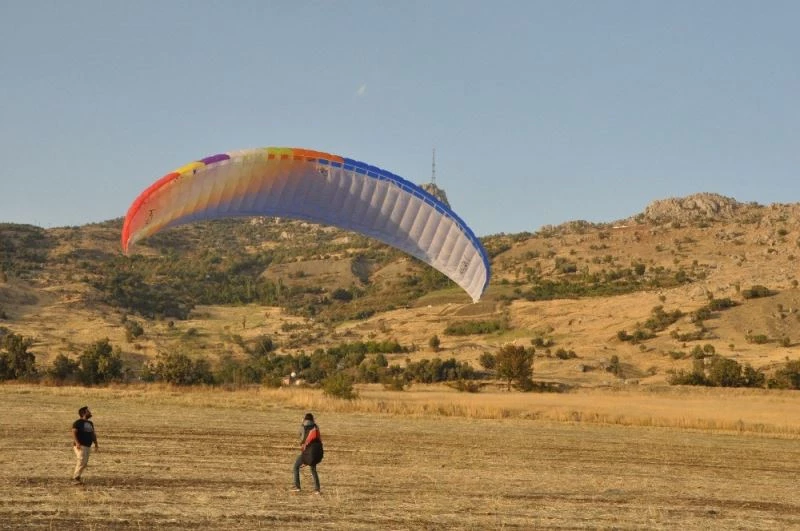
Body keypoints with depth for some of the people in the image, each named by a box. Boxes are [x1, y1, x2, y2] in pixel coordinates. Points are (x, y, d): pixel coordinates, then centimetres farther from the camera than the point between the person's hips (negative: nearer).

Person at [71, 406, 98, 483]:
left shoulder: (90, 423, 17)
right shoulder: (78, 423, -9)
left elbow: (93, 434, 23)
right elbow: (74, 433, -18)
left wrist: (96, 444, 15)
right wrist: (77, 443, -30)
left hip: (87, 446, 8)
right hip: (80, 446, -8)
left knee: (85, 463, 7)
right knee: (82, 461, -16)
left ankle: (76, 476, 17)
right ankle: (76, 477, -5)